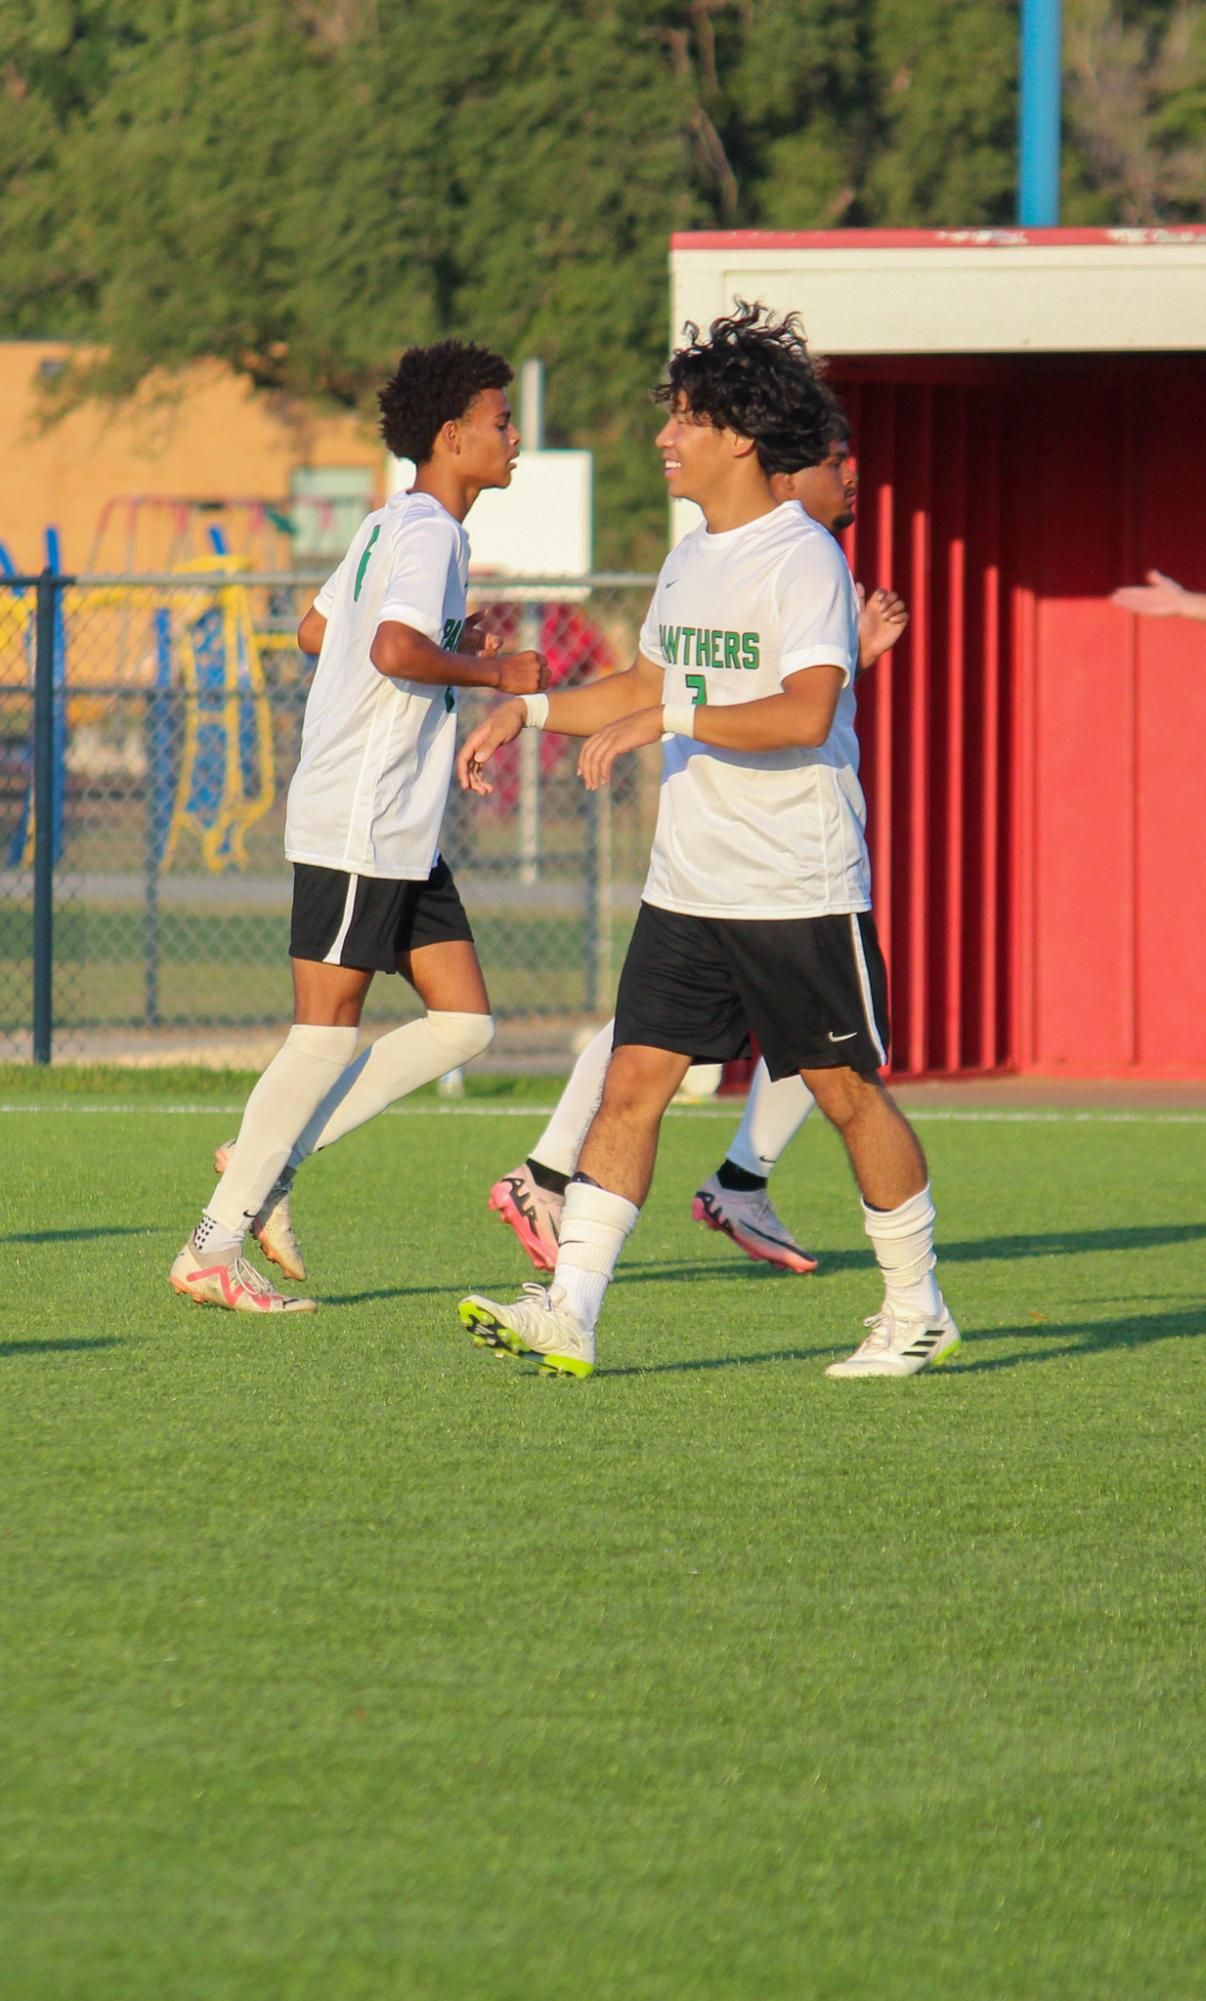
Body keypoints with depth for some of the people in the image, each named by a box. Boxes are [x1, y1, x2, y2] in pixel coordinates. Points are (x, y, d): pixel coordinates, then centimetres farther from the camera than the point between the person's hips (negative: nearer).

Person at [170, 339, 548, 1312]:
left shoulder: (388, 526, 16)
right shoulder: (427, 531, -14)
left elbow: (316, 629, 27)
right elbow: (395, 650, -30)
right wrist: (489, 671, -16)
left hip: (405, 832, 10)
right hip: (355, 823, -10)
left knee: (464, 1022, 6)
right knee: (328, 1030, -7)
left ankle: (273, 1157, 9)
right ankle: (216, 1247, -2)